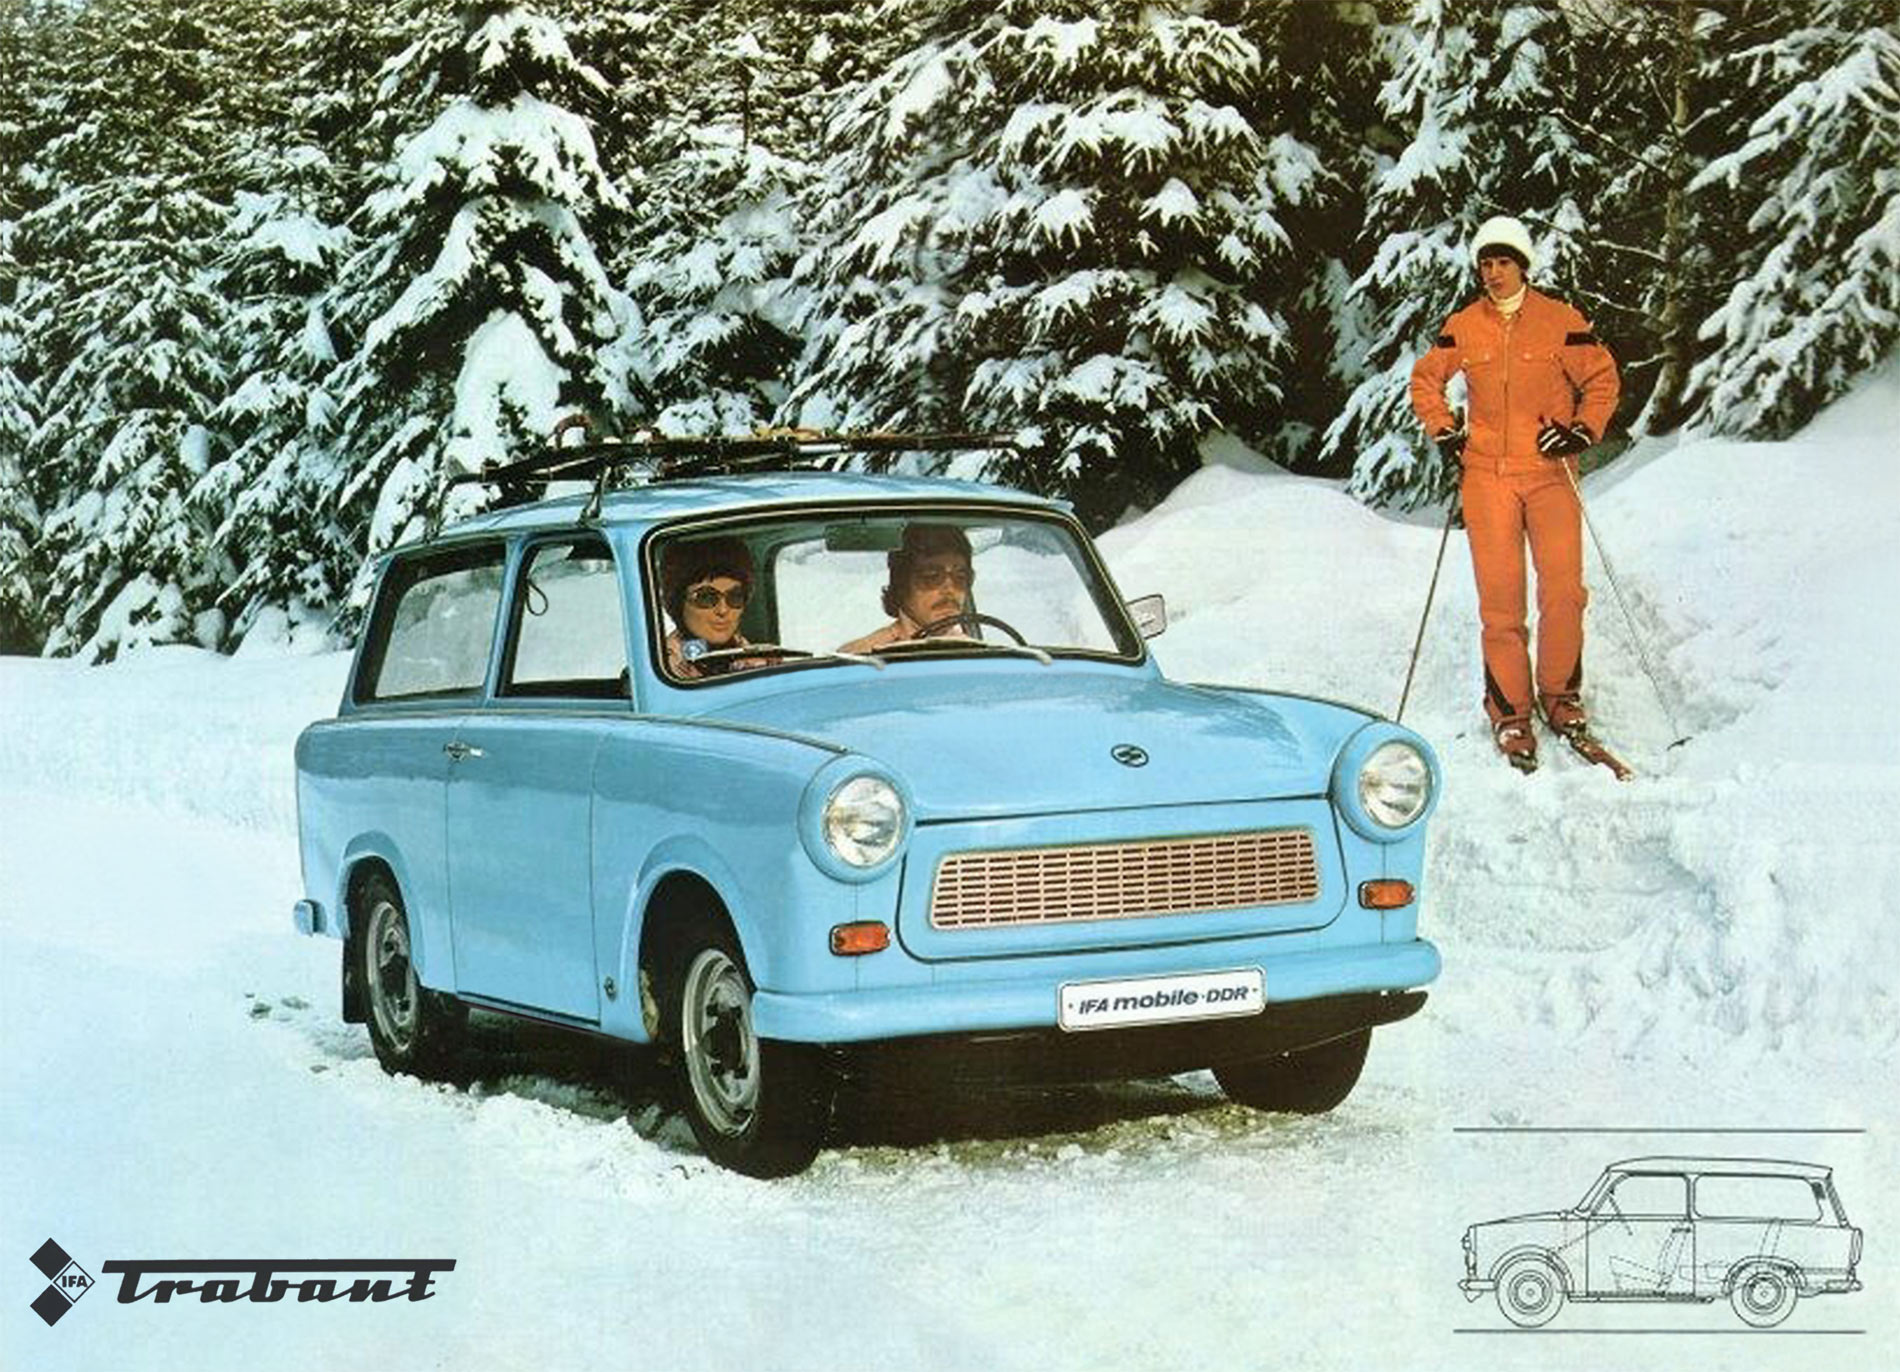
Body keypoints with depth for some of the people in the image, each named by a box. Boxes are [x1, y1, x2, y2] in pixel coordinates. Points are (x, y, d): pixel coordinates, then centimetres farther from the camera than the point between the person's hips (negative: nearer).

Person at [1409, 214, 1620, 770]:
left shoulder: (1561, 322, 1)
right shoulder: (1462, 328, 6)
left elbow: (1602, 379, 8)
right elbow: (1425, 379, 20)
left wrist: (1582, 431, -4)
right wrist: (1443, 431, 8)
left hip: (1550, 470, -1)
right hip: (1486, 473, 1)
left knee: (1564, 588, -6)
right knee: (1500, 595, -3)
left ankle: (1559, 692, 14)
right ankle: (1509, 712, 3)